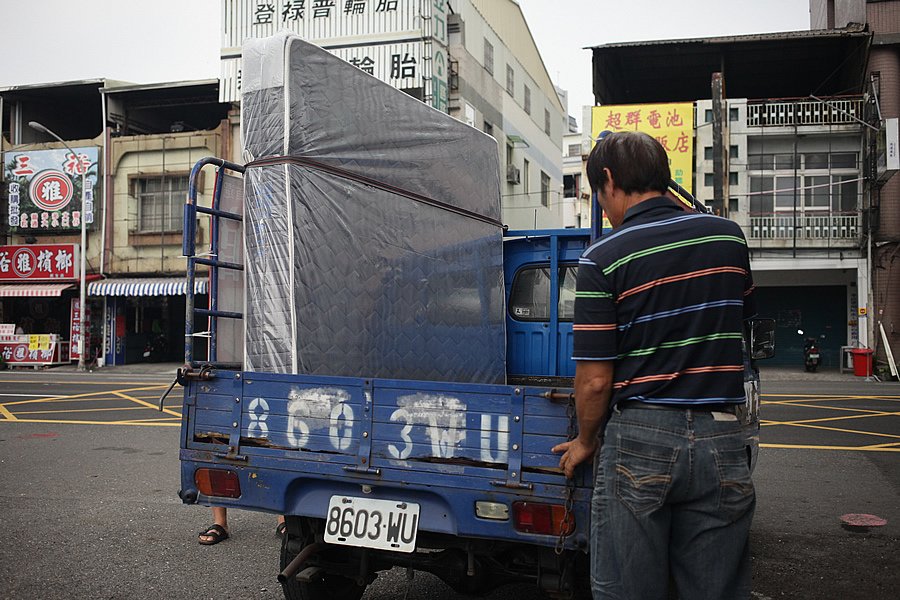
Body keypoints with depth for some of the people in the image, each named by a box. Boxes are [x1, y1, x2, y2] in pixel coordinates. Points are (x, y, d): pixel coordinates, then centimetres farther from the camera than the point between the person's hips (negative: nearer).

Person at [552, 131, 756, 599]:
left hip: (638, 441, -4)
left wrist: (585, 442, 8)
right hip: (719, 438, 4)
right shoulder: (729, 237, 5)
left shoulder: (602, 258, -10)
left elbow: (595, 381, -10)